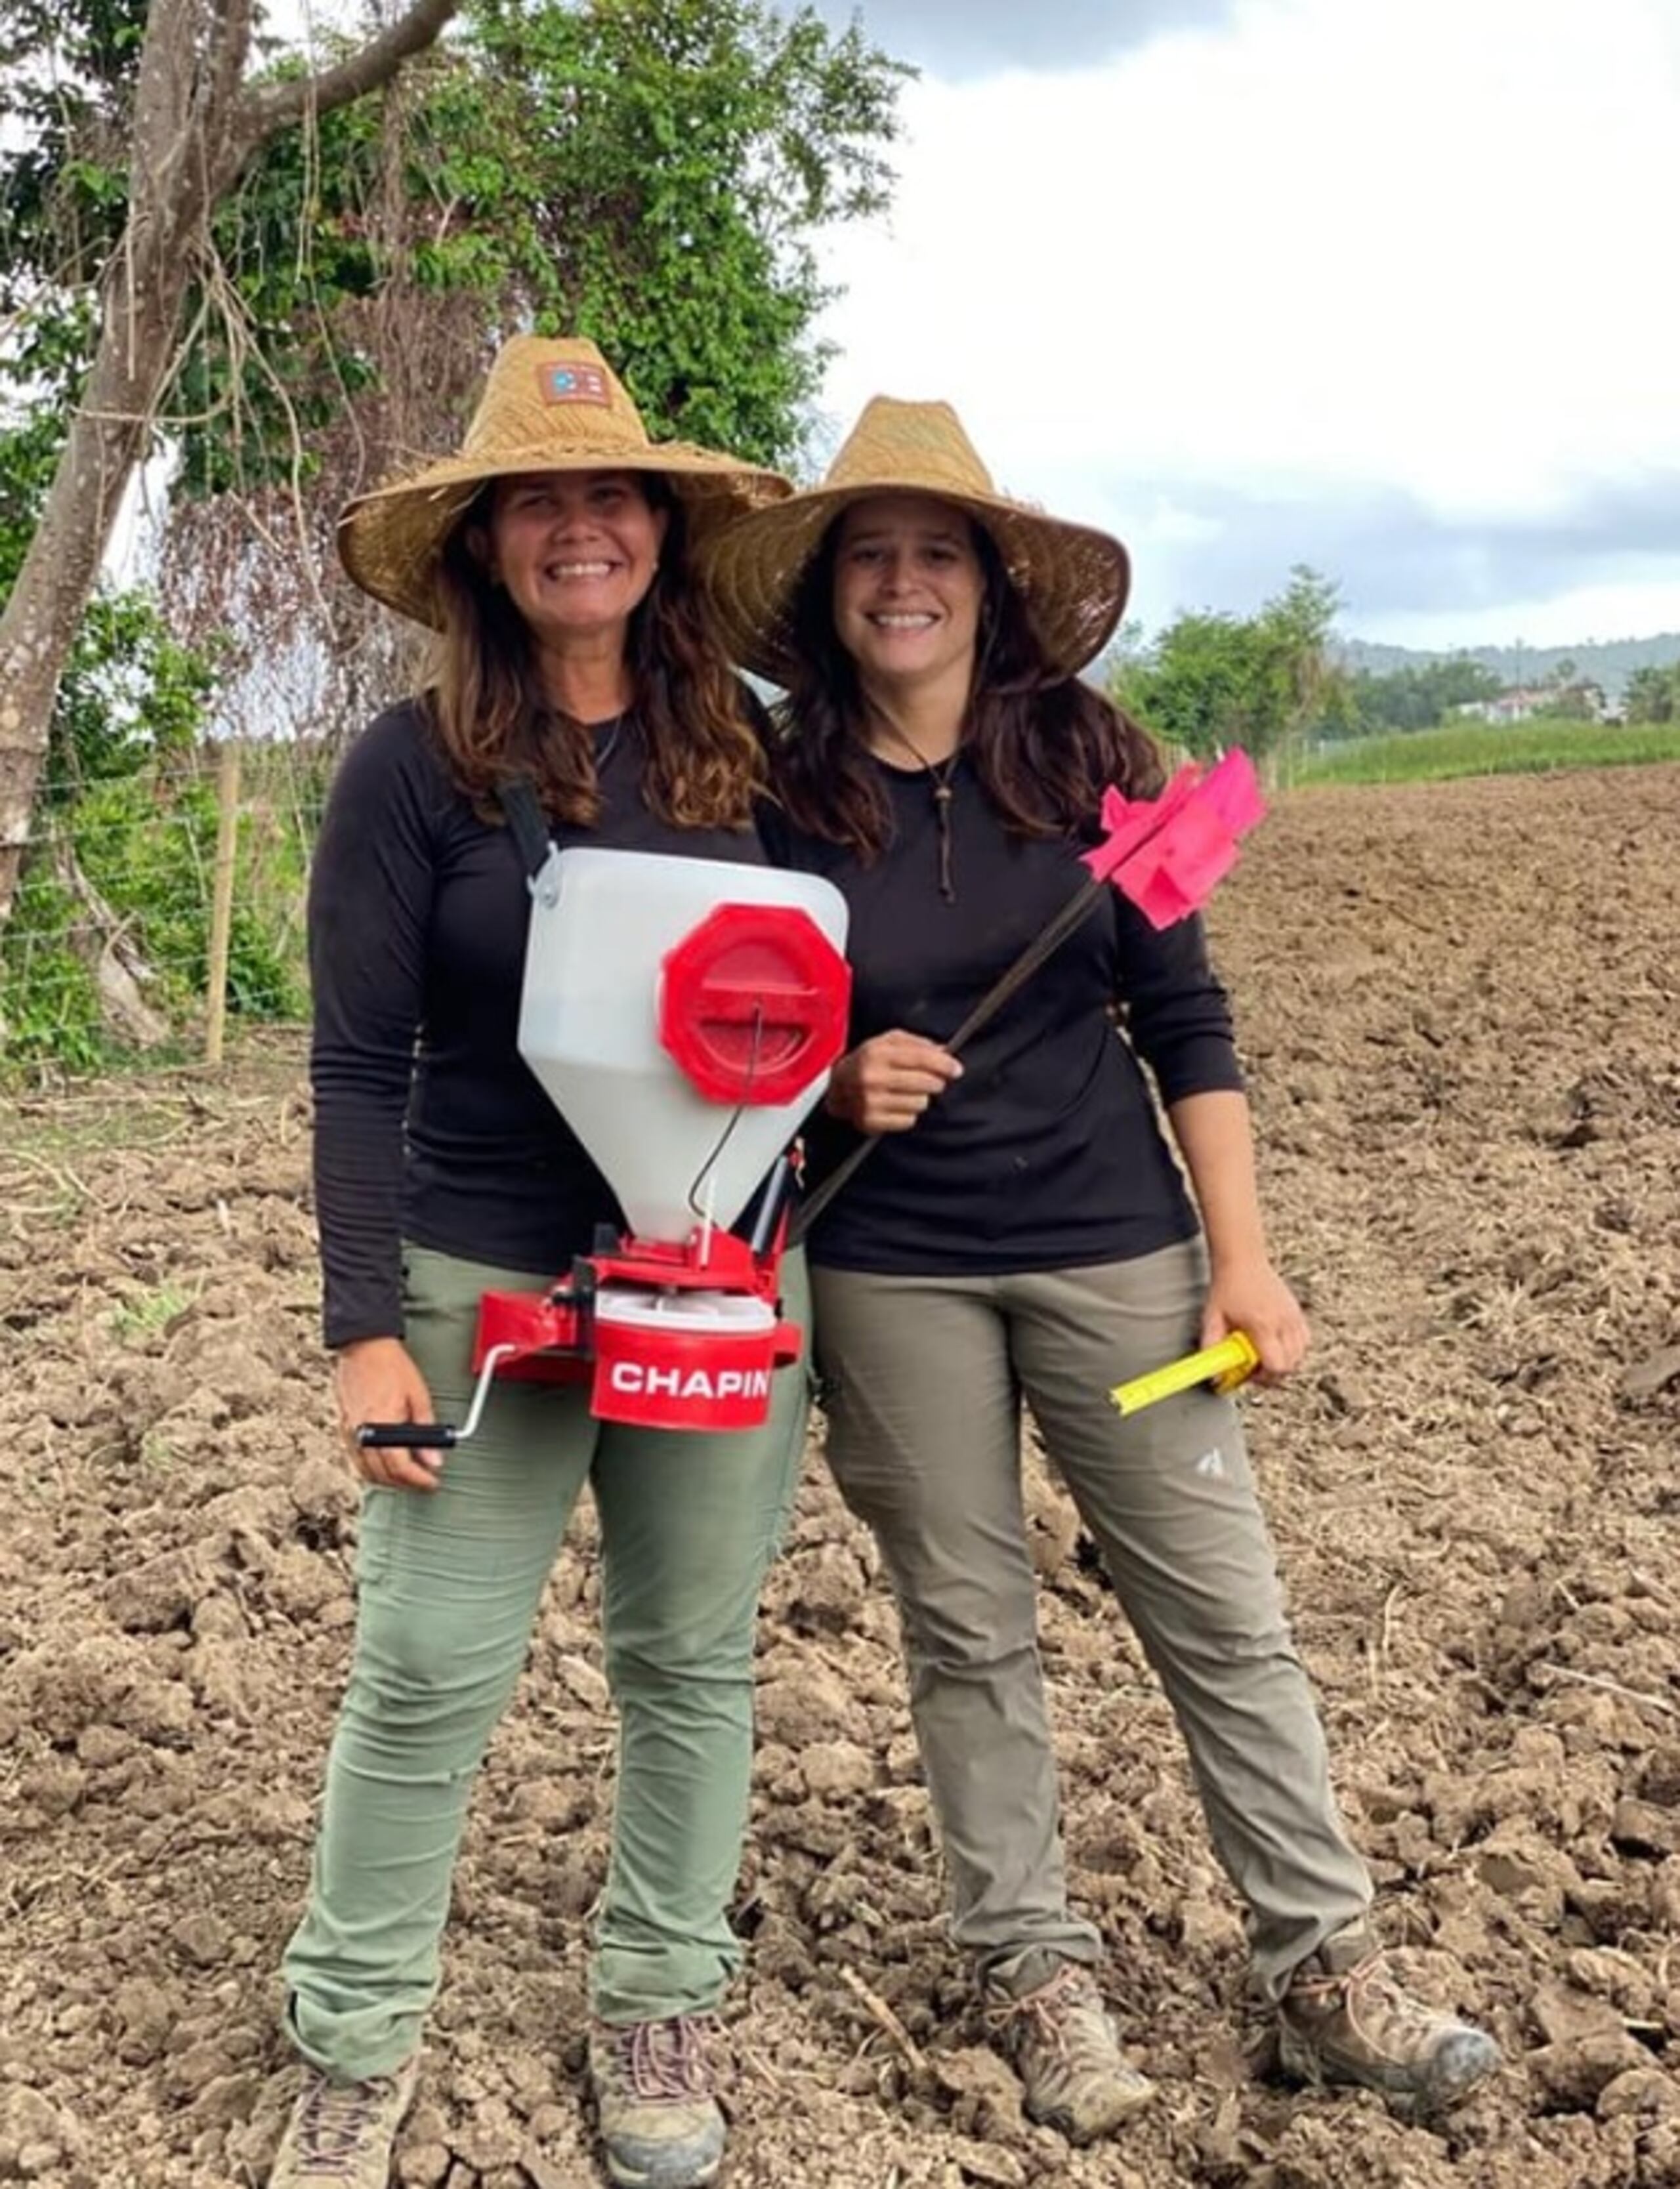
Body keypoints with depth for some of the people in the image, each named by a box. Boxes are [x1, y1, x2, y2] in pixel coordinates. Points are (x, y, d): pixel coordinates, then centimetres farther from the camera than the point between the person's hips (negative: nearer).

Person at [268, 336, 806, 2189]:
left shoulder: (742, 752, 4)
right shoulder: (419, 766, -6)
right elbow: (359, 1067, -8)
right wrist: (365, 1330, -12)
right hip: (488, 1282, -3)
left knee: (691, 1656, 11)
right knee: (427, 1672, 1)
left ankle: (655, 2005, 30)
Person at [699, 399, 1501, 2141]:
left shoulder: (1087, 763, -2)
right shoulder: (783, 801, -4)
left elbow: (1183, 1017, 0)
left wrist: (1241, 1257, -4)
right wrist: (832, 1088, -17)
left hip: (1112, 1249, 1)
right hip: (892, 1277, 0)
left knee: (1224, 1617, 5)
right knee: (968, 1635, 10)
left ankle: (1325, 1971, 20)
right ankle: (1033, 1972, 26)